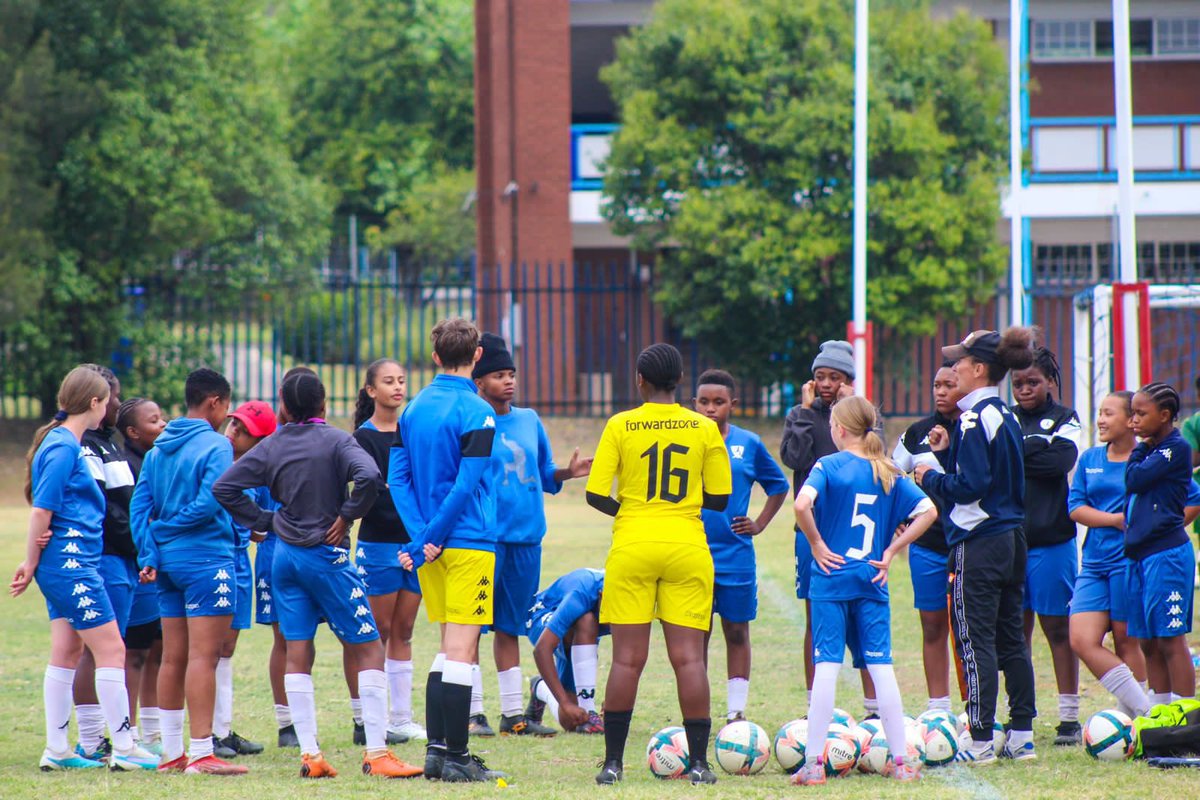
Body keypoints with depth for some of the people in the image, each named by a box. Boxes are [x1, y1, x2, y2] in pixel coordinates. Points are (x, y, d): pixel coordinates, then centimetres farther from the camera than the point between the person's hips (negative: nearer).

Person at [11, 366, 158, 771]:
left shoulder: (65, 444, 15)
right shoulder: (64, 447, -15)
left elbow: (44, 509, 18)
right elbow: (41, 510, -16)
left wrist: (33, 562, 15)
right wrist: (31, 563, -8)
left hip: (64, 566, 10)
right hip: (71, 563, -10)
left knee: (67, 653, 11)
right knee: (111, 650, -6)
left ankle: (57, 750, 13)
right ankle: (124, 749, -4)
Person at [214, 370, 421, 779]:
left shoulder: (271, 447, 3)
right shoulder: (335, 441, -9)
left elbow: (224, 488, 3)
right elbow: (368, 477, -26)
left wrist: (263, 520, 7)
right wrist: (347, 515, -12)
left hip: (285, 556, 5)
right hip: (327, 556, -5)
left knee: (297, 654, 6)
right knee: (368, 649, 1)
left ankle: (309, 754, 2)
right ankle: (376, 753, -6)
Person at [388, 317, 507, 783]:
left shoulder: (414, 409, 9)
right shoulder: (476, 413, -11)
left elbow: (397, 478, 5)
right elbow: (467, 484, -17)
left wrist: (420, 536, -3)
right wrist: (430, 542, -12)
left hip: (433, 547, 7)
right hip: (469, 543, -7)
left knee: (450, 647, 15)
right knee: (462, 647, -5)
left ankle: (437, 750, 14)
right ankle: (456, 758, -4)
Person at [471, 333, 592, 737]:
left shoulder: (530, 421, 14)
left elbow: (545, 475, 20)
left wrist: (568, 472, 2)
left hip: (526, 536, 6)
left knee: (510, 626, 11)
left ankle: (514, 714, 14)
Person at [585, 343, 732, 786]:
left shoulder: (620, 426, -3)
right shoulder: (705, 429, 1)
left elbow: (595, 494, -5)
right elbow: (719, 499, 4)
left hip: (631, 546, -1)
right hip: (687, 547, 1)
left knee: (627, 658, 1)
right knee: (689, 657, 2)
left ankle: (613, 761, 1)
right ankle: (699, 761, -1)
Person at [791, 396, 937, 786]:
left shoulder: (829, 465, -7)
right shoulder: (889, 472, 5)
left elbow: (802, 504, -24)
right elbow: (928, 511, 3)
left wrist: (817, 544, -11)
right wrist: (891, 550, 4)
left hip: (831, 580, -3)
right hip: (872, 582, 3)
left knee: (827, 667, -3)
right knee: (882, 667, 6)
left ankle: (814, 763, -3)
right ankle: (900, 760, 6)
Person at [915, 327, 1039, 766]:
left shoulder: (975, 419, -15)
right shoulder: (1006, 416, 13)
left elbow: (971, 486, -20)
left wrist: (931, 479, -5)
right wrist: (947, 453, 13)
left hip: (978, 546, -9)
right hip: (1012, 539, 9)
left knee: (975, 640, -5)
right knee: (1011, 639, 12)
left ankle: (981, 741, -6)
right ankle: (1022, 736, 16)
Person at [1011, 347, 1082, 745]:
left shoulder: (1064, 420, 2)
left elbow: (1061, 460, -16)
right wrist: (1033, 453, -11)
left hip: (1051, 540, -3)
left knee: (1058, 627, 0)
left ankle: (1069, 716, 4)